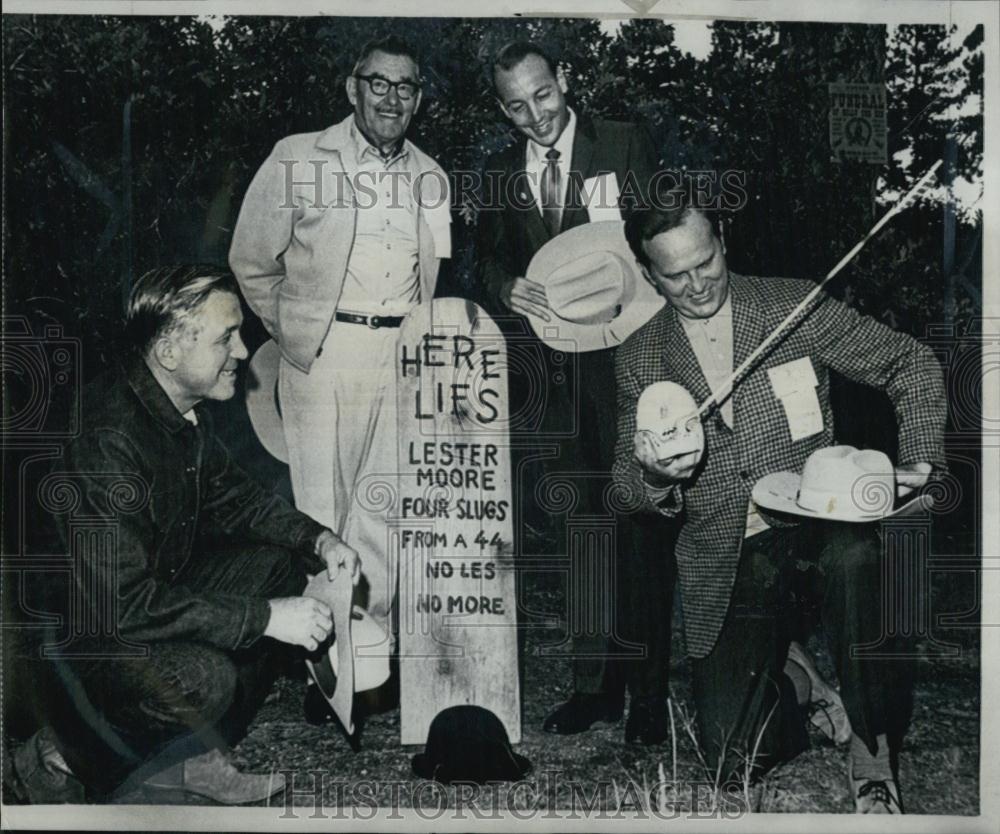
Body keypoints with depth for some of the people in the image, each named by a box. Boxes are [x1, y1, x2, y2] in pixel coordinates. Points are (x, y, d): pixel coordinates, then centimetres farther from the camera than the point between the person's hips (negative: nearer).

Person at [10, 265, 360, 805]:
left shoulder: (185, 409, -2)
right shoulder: (107, 442, -32)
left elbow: (228, 494, 15)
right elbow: (123, 602, -34)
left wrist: (317, 539, -1)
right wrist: (264, 617, -29)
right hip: (74, 631, -10)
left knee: (279, 567, 1)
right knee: (205, 680, -31)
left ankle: (194, 755, 6)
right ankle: (61, 755, -2)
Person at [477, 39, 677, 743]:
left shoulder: (625, 144, 1)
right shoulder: (502, 171, 12)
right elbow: (487, 258, 14)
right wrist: (507, 288, -8)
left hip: (621, 360, -3)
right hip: (546, 370, 4)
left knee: (638, 532, -1)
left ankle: (650, 693, 10)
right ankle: (595, 685, 22)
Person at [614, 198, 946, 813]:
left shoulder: (795, 306, 1)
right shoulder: (640, 359, 6)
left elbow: (911, 364, 4)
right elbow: (629, 485, 9)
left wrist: (918, 458, -11)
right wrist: (654, 473, -16)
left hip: (815, 516, -1)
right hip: (726, 552, 1)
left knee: (854, 554, -40)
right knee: (733, 759, -13)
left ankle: (873, 755, -18)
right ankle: (791, 675, 21)